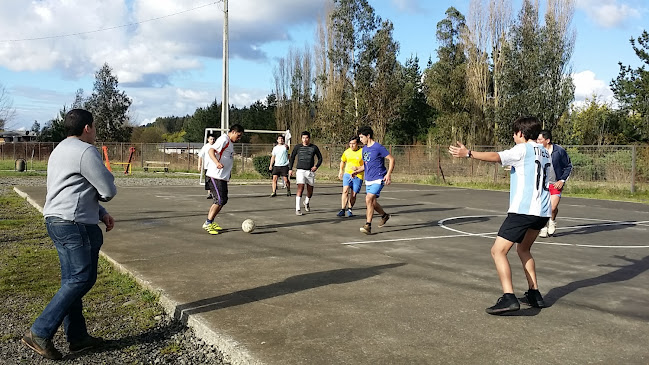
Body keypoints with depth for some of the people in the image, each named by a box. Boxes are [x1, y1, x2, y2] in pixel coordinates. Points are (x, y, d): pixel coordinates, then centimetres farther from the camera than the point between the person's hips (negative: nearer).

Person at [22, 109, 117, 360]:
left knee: (72, 280, 12)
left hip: (56, 221, 11)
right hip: (73, 224, -11)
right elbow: (108, 191, -13)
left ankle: (77, 336, 17)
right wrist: (101, 195, 11)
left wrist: (101, 213, 16)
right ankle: (40, 333, -5)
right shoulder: (85, 152, -12)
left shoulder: (60, 150, 21)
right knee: (82, 278, -7)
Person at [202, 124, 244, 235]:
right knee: (219, 200, -13)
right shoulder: (224, 139, -12)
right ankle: (207, 223, -4)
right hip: (215, 176, -10)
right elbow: (210, 151, -24)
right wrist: (217, 163, -40)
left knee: (223, 200, 11)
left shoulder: (230, 143, 19)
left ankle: (211, 222, 21)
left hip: (223, 177, 10)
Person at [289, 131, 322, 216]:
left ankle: (307, 202, 41)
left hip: (310, 171, 2)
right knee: (300, 189, -16)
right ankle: (297, 209, -16)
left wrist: (316, 166, -4)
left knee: (310, 191, 9)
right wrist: (290, 169, 7)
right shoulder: (298, 147, 4)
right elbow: (292, 157, 14)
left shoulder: (314, 147, 4)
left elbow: (320, 158, 13)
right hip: (300, 171, -2)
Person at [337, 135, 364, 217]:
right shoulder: (347, 152, 4)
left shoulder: (362, 152, -8)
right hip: (347, 174, 2)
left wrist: (357, 168, -19)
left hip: (358, 176, -2)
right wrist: (341, 171, 13)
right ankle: (342, 210, -17)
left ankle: (349, 209, 26)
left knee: (353, 195, 3)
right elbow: (342, 161, 23)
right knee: (345, 191, -17)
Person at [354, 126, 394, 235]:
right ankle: (384, 215, 41)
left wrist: (389, 174, -19)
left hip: (378, 179, -8)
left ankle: (368, 226, -16)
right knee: (372, 202, 14)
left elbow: (391, 159, -10)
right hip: (368, 179, 8)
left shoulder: (378, 147, -12)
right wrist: (357, 171, 6)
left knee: (369, 200, -19)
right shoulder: (364, 148, 12)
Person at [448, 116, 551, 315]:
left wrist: (468, 153, -21)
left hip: (522, 210, -9)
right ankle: (534, 294, 24)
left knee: (498, 251, -6)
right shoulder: (544, 152, 17)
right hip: (542, 212, 9)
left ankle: (508, 297, -17)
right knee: (523, 249, 26)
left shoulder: (523, 149, -6)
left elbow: (496, 157, -21)